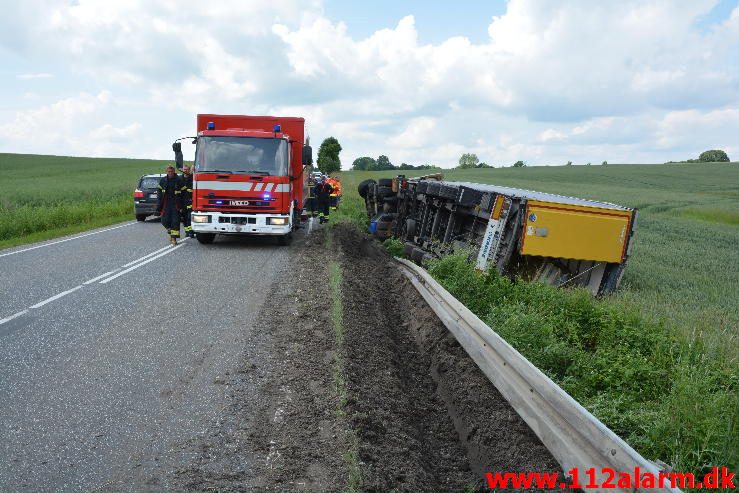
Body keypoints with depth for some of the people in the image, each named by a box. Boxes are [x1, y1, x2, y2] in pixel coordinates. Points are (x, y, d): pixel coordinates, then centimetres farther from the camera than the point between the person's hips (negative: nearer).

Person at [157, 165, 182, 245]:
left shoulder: (178, 180, -3)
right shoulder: (163, 180, 6)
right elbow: (159, 192, 10)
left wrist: (181, 205, -7)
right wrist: (159, 205, 2)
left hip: (175, 205, -3)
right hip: (166, 204, 3)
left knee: (175, 221, -5)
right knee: (165, 221, 3)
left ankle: (174, 238, 0)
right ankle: (170, 232, 29)